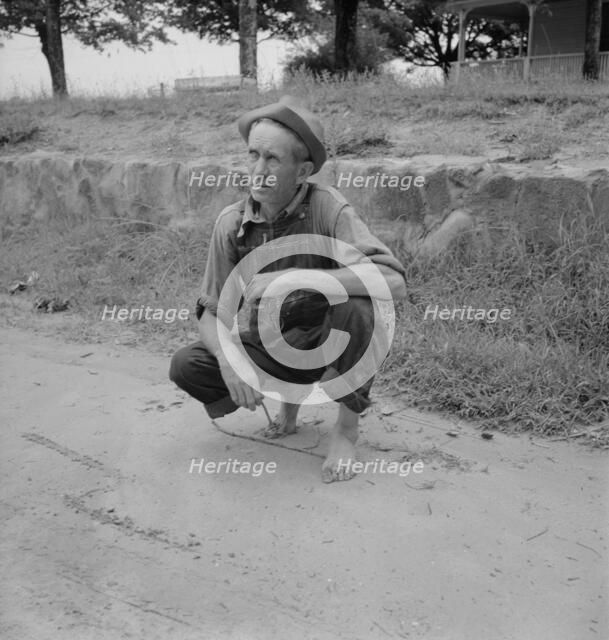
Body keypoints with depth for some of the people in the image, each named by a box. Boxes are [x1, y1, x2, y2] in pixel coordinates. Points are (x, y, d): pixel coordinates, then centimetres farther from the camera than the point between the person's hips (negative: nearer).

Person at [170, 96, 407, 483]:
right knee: (186, 367, -17)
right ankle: (289, 394, 9)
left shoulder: (327, 208, -22)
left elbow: (394, 281, -36)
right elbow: (212, 313, -8)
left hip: (326, 344, -3)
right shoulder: (232, 223, -11)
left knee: (356, 306, -35)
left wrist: (291, 279, -40)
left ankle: (348, 425, -8)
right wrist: (231, 360, -31)